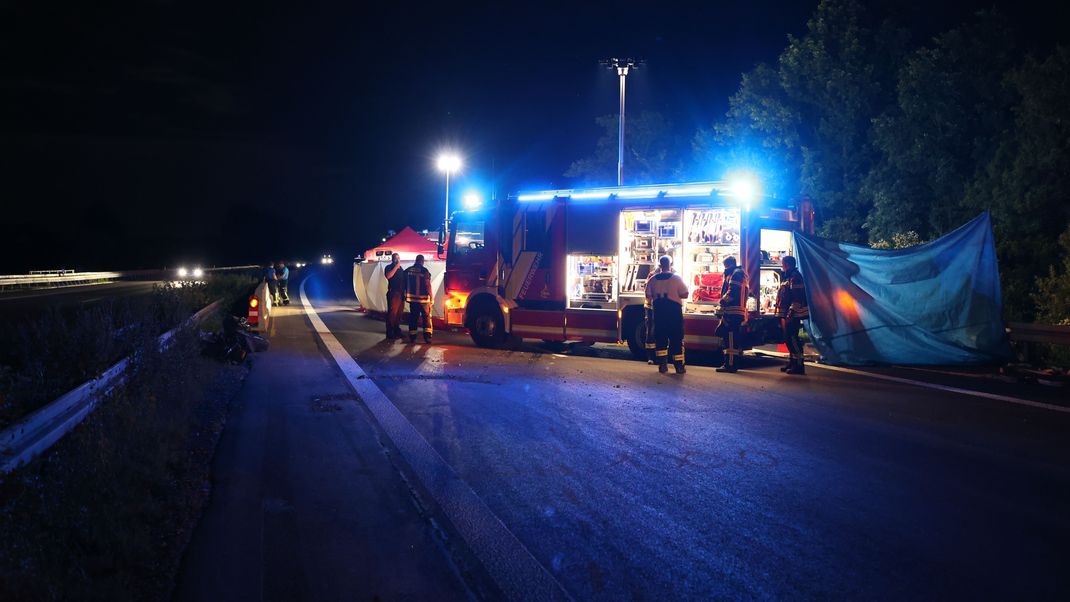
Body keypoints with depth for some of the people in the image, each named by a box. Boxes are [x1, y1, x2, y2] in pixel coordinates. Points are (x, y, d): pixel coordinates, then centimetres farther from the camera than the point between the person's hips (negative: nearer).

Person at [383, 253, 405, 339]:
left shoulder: (400, 268, 19)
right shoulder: (389, 267, 0)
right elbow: (388, 276, -21)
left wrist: (404, 292, 17)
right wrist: (396, 267, -17)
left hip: (401, 294, 7)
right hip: (393, 293, -7)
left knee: (399, 313, 8)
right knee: (392, 313, -9)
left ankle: (397, 331, 16)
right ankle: (390, 333, -8)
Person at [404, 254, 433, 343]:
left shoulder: (408, 270, 3)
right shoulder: (424, 271, -12)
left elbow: (405, 284, 9)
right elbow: (428, 285, -13)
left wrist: (406, 296, 20)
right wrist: (431, 297, -5)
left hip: (412, 297, 4)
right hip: (423, 298, -4)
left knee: (413, 317, 11)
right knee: (426, 317, 4)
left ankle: (412, 337, 11)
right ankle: (427, 336, -5)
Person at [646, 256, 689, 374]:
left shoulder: (653, 279, 0)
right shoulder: (676, 279, -8)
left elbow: (648, 296, 3)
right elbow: (684, 295, -8)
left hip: (659, 311, 3)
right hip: (674, 310, -2)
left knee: (660, 337, 10)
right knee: (676, 338, 3)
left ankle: (662, 365, 6)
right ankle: (679, 366, 4)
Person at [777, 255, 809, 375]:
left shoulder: (795, 277, -12)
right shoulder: (786, 277, 19)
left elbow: (797, 298, -20)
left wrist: (790, 314, -24)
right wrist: (781, 315, 22)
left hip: (793, 314, -10)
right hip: (786, 314, 10)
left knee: (792, 338, -11)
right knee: (788, 338, 13)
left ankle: (799, 365, -8)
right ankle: (792, 362, 21)